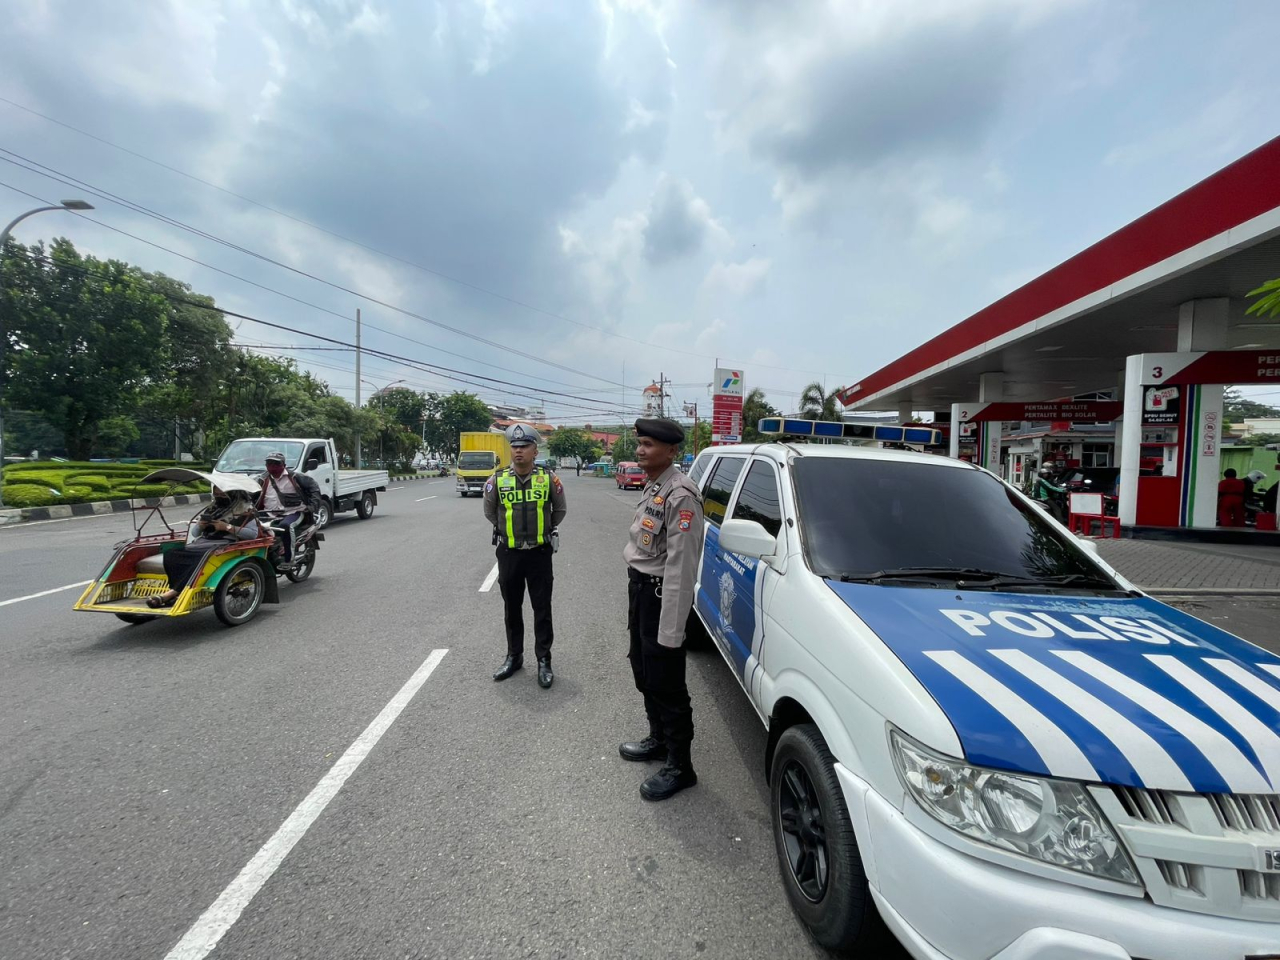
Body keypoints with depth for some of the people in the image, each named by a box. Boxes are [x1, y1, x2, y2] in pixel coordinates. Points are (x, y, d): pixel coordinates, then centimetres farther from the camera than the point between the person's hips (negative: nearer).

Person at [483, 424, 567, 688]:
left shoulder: (548, 478, -6)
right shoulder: (497, 480, -4)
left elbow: (560, 510, 10)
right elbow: (490, 512, 13)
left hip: (539, 553, -1)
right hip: (508, 554, 2)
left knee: (542, 609, 6)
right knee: (512, 609, 14)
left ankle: (544, 660, 18)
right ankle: (514, 656, 30)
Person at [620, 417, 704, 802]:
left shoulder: (680, 495, -22)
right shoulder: (653, 487, 10)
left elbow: (680, 566, -26)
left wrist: (670, 628, -26)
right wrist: (636, 592, 16)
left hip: (661, 595, -10)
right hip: (640, 589, 10)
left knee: (667, 684, 4)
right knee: (645, 674, 22)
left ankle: (679, 767, 21)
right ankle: (659, 739, 42)